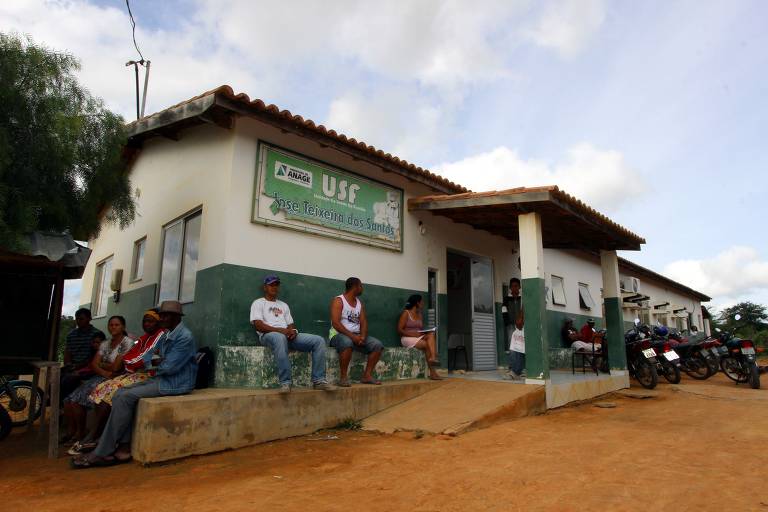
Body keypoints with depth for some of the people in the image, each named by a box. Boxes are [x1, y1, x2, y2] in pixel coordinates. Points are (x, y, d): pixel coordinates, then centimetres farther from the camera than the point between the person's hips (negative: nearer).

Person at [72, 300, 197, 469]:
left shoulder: (185, 337, -16)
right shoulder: (166, 336, 15)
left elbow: (169, 367, -20)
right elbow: (146, 358, 13)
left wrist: (156, 363, 0)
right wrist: (155, 361, -10)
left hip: (175, 384, -9)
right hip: (160, 379, 9)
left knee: (126, 397, -18)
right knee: (120, 393, -6)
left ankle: (102, 453, -9)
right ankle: (124, 448, -10)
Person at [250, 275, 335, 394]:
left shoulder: (284, 305, 30)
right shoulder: (258, 303, 11)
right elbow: (258, 325, -5)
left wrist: (293, 331, -6)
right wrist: (280, 330, -18)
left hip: (288, 335, 6)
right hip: (269, 334, -6)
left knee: (319, 340, -14)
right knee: (280, 338, -45)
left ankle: (318, 380, -16)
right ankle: (285, 383, -40)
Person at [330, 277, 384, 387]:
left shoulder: (360, 303, 15)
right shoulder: (338, 301, -7)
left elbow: (363, 322, 6)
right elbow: (335, 323, -17)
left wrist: (363, 336, -15)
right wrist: (352, 336, -25)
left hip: (357, 336, 7)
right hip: (339, 335, -7)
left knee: (378, 345, -12)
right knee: (347, 342, -41)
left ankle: (367, 375, -7)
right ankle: (343, 377, -28)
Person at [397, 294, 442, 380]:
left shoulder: (419, 315, 18)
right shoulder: (405, 313, -3)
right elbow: (399, 330, -9)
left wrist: (424, 332, -6)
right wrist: (412, 334, -21)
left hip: (419, 337, 6)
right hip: (408, 338, -6)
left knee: (431, 334, -25)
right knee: (427, 345, -29)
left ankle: (433, 358, -43)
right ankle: (432, 372, -25)